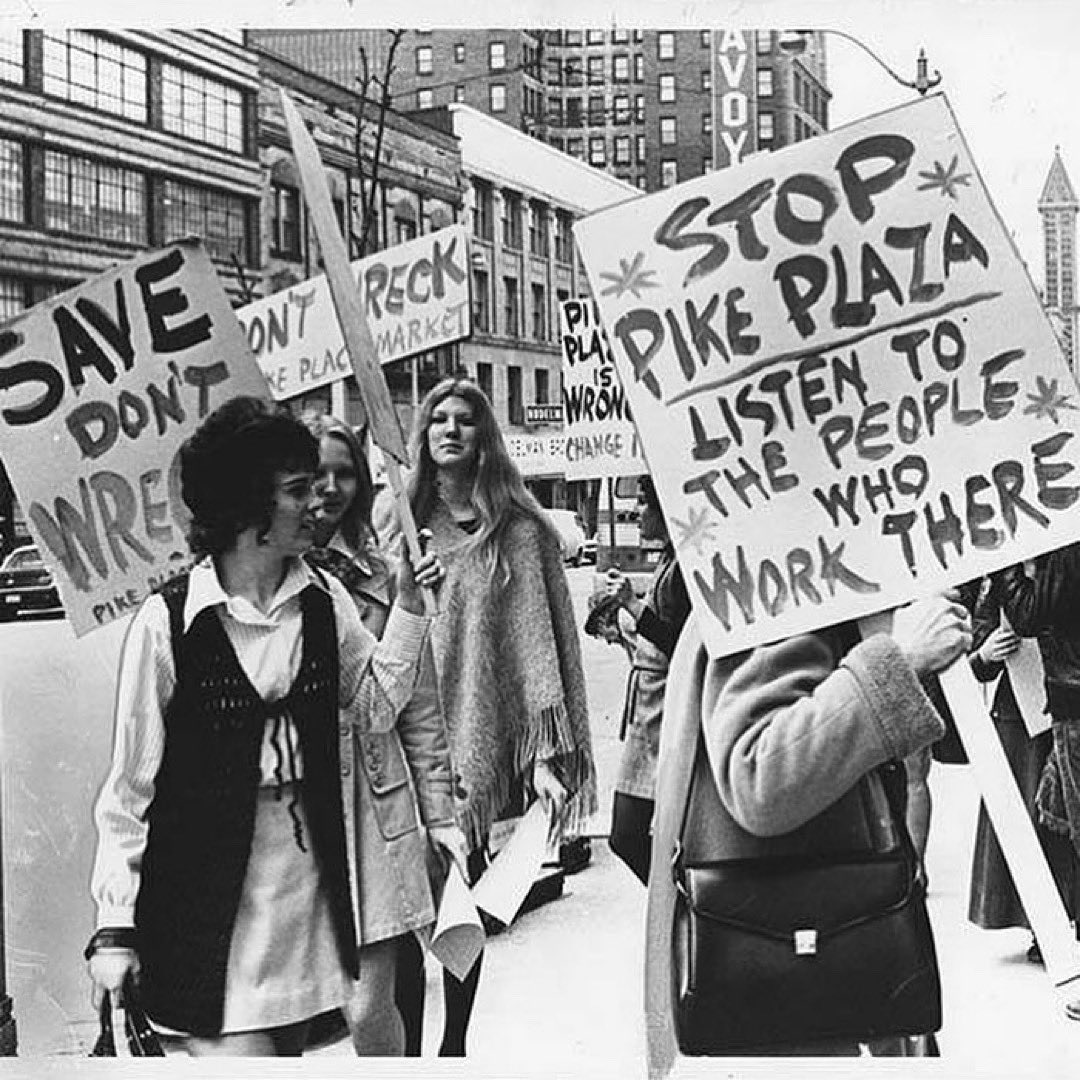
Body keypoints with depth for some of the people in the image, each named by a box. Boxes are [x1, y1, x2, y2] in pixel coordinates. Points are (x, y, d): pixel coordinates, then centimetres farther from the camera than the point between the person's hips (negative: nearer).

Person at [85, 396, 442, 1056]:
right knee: (237, 1053, -10)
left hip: (307, 871, 5)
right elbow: (131, 784, -6)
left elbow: (374, 708, 7)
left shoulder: (323, 599, 4)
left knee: (287, 1047, 14)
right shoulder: (168, 621, -10)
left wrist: (409, 606, -3)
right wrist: (116, 925, -6)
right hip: (204, 883, -5)